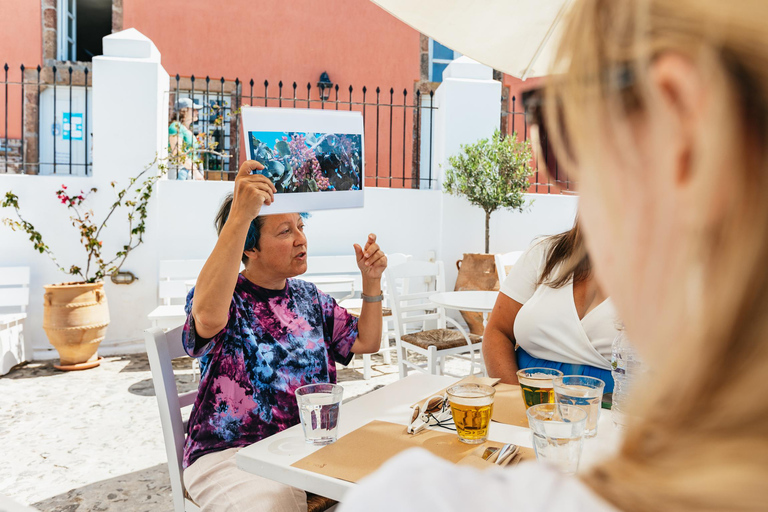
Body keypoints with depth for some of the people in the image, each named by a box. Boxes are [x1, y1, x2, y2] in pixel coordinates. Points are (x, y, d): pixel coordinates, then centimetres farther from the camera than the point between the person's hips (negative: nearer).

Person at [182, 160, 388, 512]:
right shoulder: (226, 297, -9)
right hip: (231, 453, -5)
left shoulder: (307, 297, 11)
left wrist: (372, 281, 2)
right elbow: (208, 316, -35)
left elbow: (366, 342, 16)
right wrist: (239, 215, -38)